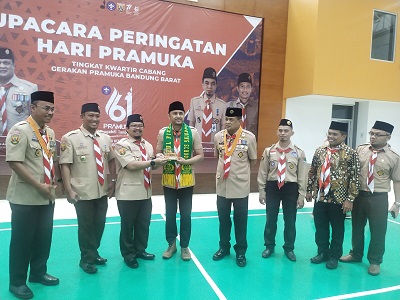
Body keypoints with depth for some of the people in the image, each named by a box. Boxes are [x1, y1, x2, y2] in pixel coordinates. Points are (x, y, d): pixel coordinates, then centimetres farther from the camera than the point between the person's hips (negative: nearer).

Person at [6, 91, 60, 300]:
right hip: (25, 197, -7)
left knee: (44, 237, 16)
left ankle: (38, 273, 35)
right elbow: (14, 163, -20)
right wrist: (39, 186, -20)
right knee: (22, 240, 6)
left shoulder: (50, 133, 9)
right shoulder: (20, 130, -14)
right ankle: (17, 282, 24)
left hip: (47, 197, 7)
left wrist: (55, 179, 4)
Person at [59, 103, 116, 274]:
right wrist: (69, 190, -16)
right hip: (82, 192, -5)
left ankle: (94, 253, 37)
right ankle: (87, 259, 28)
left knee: (99, 224, 15)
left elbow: (111, 159, 15)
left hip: (102, 191, 5)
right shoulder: (70, 138, -10)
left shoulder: (105, 138, 6)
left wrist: (113, 180, 8)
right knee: (86, 225, 8)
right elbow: (65, 165, -12)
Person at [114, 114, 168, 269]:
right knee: (127, 225, 8)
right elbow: (131, 165, -23)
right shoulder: (121, 145, -12)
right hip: (128, 193, -6)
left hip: (145, 192, 7)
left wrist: (159, 162, -6)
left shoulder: (148, 145, 11)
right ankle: (128, 254, 26)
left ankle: (140, 250, 35)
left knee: (144, 223, 17)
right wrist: (153, 162, -21)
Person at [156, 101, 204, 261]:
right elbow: (157, 153, 5)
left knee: (186, 214, 10)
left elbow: (200, 155, -3)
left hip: (186, 179, -1)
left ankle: (184, 246, 27)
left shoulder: (193, 132, -5)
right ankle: (171, 244, 32)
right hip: (169, 179, 1)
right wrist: (162, 157, -19)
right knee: (170, 214, 13)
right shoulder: (163, 132, -1)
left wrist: (186, 161, -20)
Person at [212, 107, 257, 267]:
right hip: (222, 184, 3)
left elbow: (253, 160, 2)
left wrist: (240, 167, 5)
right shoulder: (218, 136, -1)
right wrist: (224, 167, 7)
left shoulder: (249, 137, -10)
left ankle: (241, 251, 30)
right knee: (223, 218, 15)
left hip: (240, 185, -3)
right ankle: (224, 247, 36)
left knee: (240, 220, 10)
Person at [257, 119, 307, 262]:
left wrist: (301, 195, -1)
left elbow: (302, 176, 0)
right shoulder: (269, 151, -1)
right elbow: (262, 172, 3)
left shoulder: (299, 153, -2)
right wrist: (262, 191, 3)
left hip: (291, 188, 0)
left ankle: (289, 248, 32)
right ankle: (269, 246, 30)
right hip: (272, 187, 0)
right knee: (271, 219, 10)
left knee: (290, 220, 11)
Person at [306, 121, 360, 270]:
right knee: (320, 227, 14)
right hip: (320, 197, 4)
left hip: (339, 199, -4)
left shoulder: (351, 154, -9)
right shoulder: (320, 151, 4)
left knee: (337, 229, 12)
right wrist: (309, 190, 11)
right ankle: (322, 252, 32)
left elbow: (354, 178, -11)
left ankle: (334, 256, 28)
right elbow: (312, 172, 11)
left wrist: (350, 199, -13)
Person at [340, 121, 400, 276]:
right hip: (358, 195, 3)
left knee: (378, 231, 8)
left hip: (379, 198, -2)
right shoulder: (360, 150, -1)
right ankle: (356, 254, 38)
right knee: (357, 227, 17)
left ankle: (375, 261, 29)